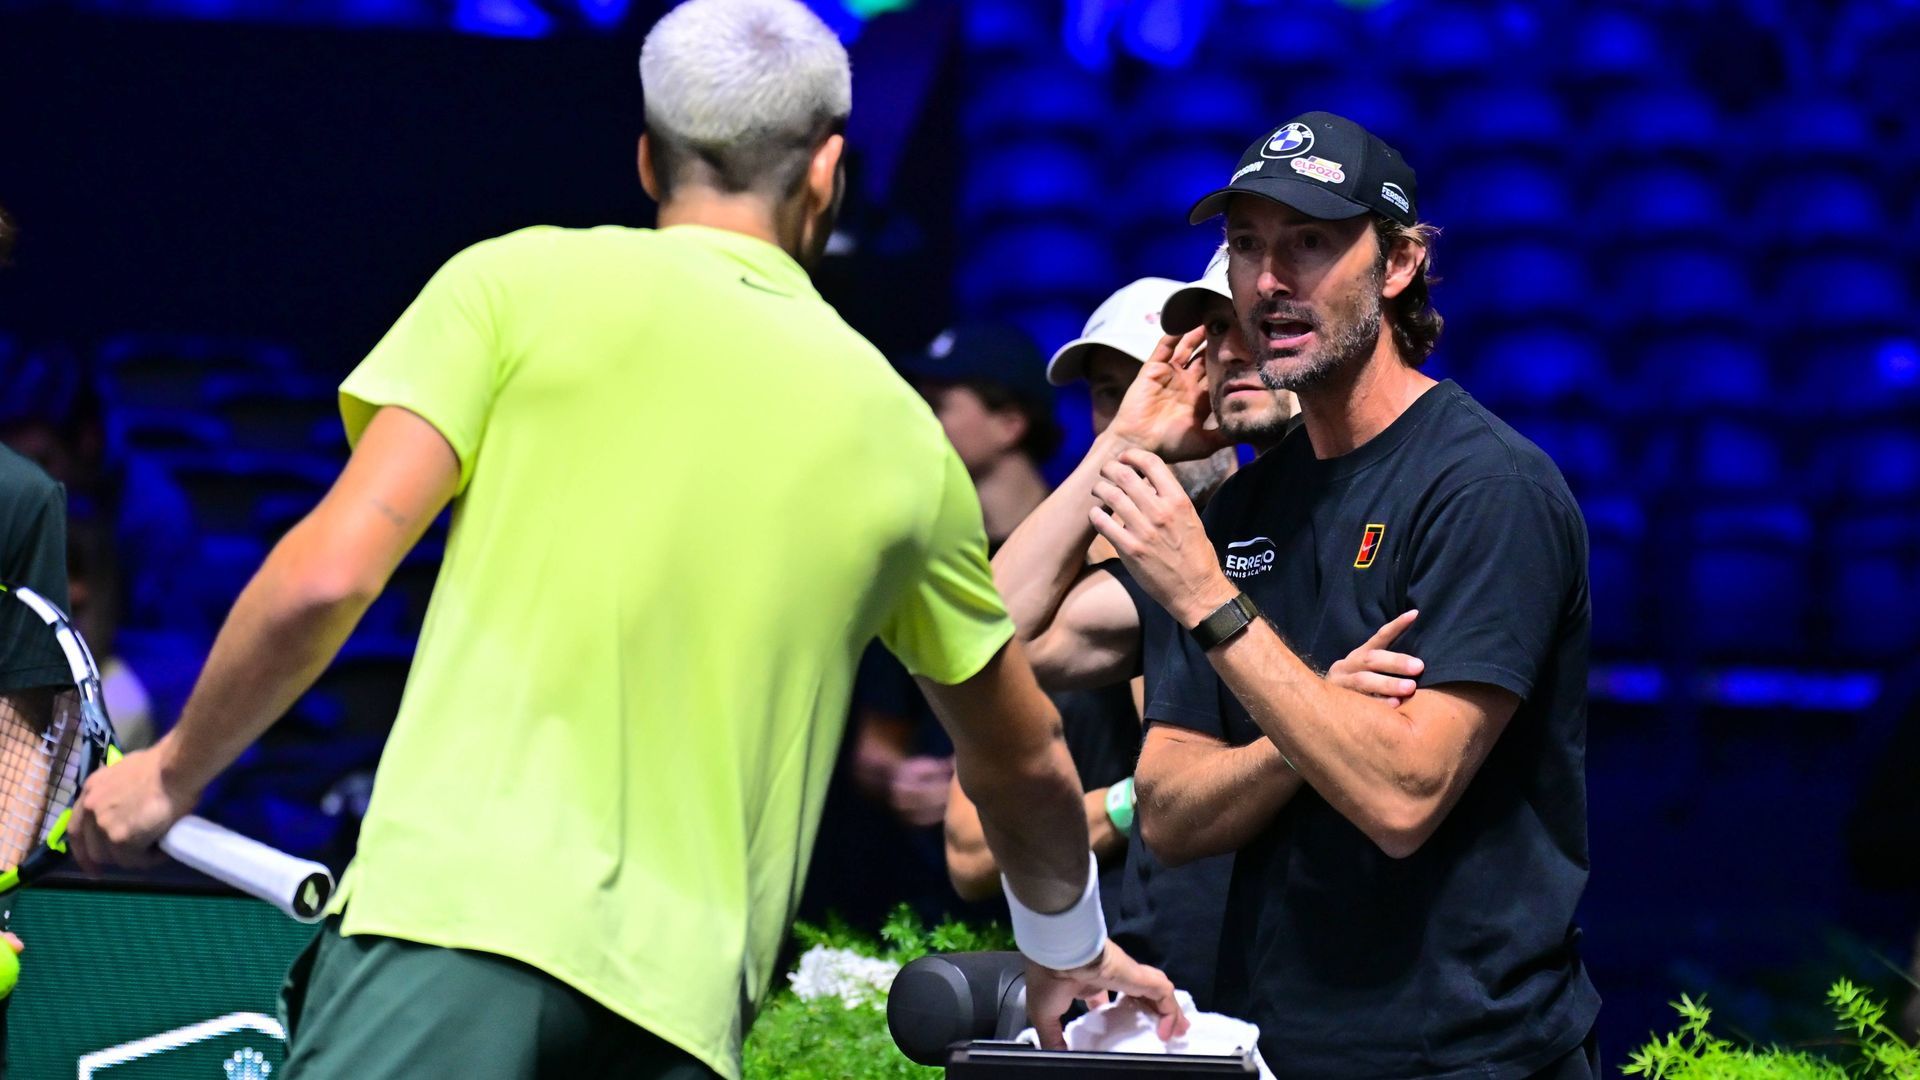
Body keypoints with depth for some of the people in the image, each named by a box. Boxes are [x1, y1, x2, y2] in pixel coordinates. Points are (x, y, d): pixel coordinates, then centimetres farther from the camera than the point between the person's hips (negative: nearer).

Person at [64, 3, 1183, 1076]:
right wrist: (1069, 947, 53)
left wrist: (173, 772, 15)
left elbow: (332, 572, -1)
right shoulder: (897, 430, 20)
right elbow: (1022, 764, 33)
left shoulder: (522, 281, 8)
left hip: (455, 905, -3)